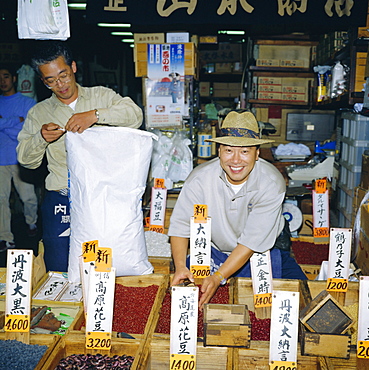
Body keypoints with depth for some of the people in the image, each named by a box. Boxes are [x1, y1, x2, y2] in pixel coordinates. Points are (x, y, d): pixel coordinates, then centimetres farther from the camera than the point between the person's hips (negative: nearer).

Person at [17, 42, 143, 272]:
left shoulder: (102, 96, 8)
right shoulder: (39, 112, 12)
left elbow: (135, 115, -8)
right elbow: (26, 160, 10)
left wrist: (95, 115, -21)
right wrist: (40, 138, -11)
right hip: (61, 202, 2)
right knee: (60, 276, 3)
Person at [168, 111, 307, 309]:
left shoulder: (272, 183, -24)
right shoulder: (200, 178, -20)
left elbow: (252, 242, -26)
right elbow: (180, 225, -16)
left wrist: (218, 277, -34)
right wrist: (180, 267, -33)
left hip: (265, 251, -1)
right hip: (214, 251, 1)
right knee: (179, 285, -16)